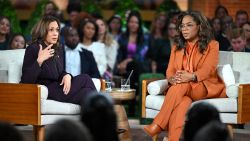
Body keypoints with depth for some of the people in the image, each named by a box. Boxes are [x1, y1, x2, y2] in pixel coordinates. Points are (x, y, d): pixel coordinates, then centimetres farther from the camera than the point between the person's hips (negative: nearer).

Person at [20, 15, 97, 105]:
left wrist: (67, 76, -2)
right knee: (85, 79, -19)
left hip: (57, 88, 8)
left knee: (86, 92, -20)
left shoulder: (58, 50, 15)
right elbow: (26, 81, -15)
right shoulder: (33, 49, -8)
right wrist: (39, 61, -27)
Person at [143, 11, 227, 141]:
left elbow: (208, 69, -10)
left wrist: (191, 76, -31)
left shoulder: (212, 45, 6)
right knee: (183, 101, -37)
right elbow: (170, 71, 8)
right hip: (182, 90, 3)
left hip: (206, 88, -3)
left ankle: (157, 126, -42)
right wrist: (172, 79, -19)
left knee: (182, 85, -36)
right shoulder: (176, 48, 20)